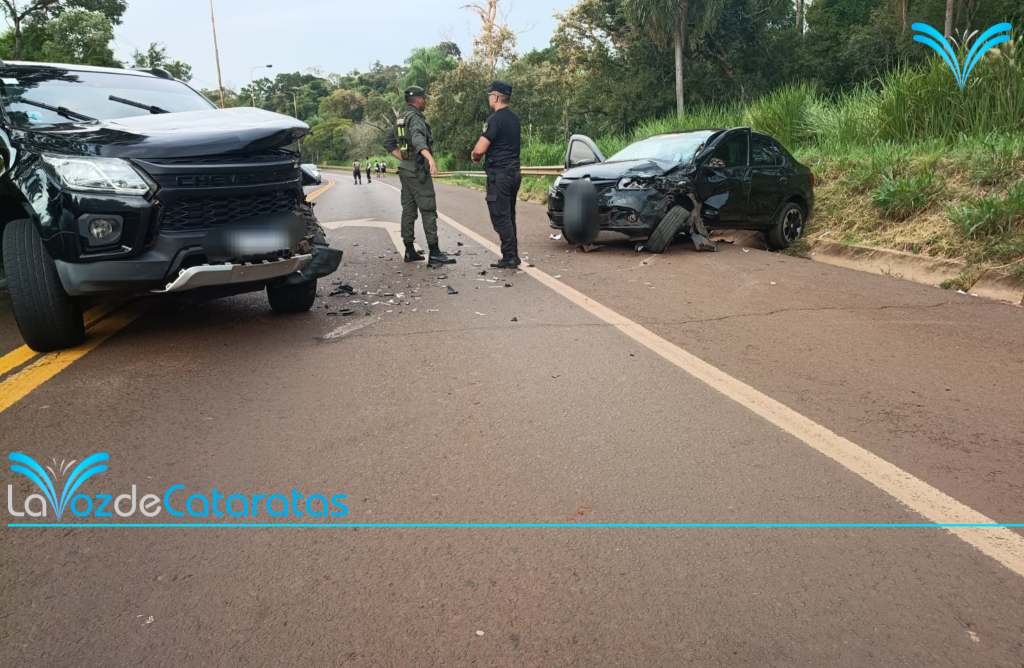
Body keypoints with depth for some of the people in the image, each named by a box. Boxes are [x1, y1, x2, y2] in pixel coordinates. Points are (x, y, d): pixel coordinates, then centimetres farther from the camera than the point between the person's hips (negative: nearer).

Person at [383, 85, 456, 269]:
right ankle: (434, 254, -13)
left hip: (405, 169, 9)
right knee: (428, 211, -10)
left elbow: (388, 143, 21)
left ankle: (410, 250, 14)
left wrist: (403, 158, 15)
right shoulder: (415, 118, -14)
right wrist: (430, 158, -48)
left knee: (408, 210, 11)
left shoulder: (400, 119, 14)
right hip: (417, 170, -9)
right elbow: (418, 139, -34)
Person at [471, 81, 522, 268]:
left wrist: (475, 155, 2)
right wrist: (480, 153, 13)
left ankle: (509, 258, -5)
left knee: (500, 217, -5)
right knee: (509, 216, 13)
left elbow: (480, 149, -21)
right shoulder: (514, 118, 13)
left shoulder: (495, 119, -15)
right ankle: (513, 255, 16)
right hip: (513, 172, 9)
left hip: (499, 174, -9)